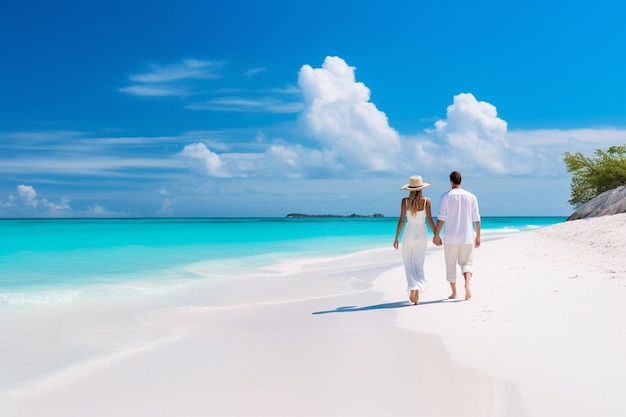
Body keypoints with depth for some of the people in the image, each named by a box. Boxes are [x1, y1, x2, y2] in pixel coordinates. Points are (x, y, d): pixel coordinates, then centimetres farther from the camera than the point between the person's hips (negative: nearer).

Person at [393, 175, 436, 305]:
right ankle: (416, 291, -12)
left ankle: (413, 291, 4)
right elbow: (430, 220, -5)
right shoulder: (426, 201, -5)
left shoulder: (405, 201, -5)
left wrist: (396, 238, 1)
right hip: (422, 235, 0)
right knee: (418, 264, 4)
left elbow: (401, 220, -5)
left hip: (408, 234, 0)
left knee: (409, 264, 12)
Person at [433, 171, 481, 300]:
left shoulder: (446, 196, -4)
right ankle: (467, 282, -17)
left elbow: (441, 217, -10)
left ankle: (454, 292, 15)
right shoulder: (471, 196, 4)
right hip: (467, 237, 2)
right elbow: (476, 219, 5)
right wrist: (478, 236, 12)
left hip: (451, 237, -2)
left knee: (451, 265, 11)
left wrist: (436, 235, -7)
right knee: (467, 263, 11)